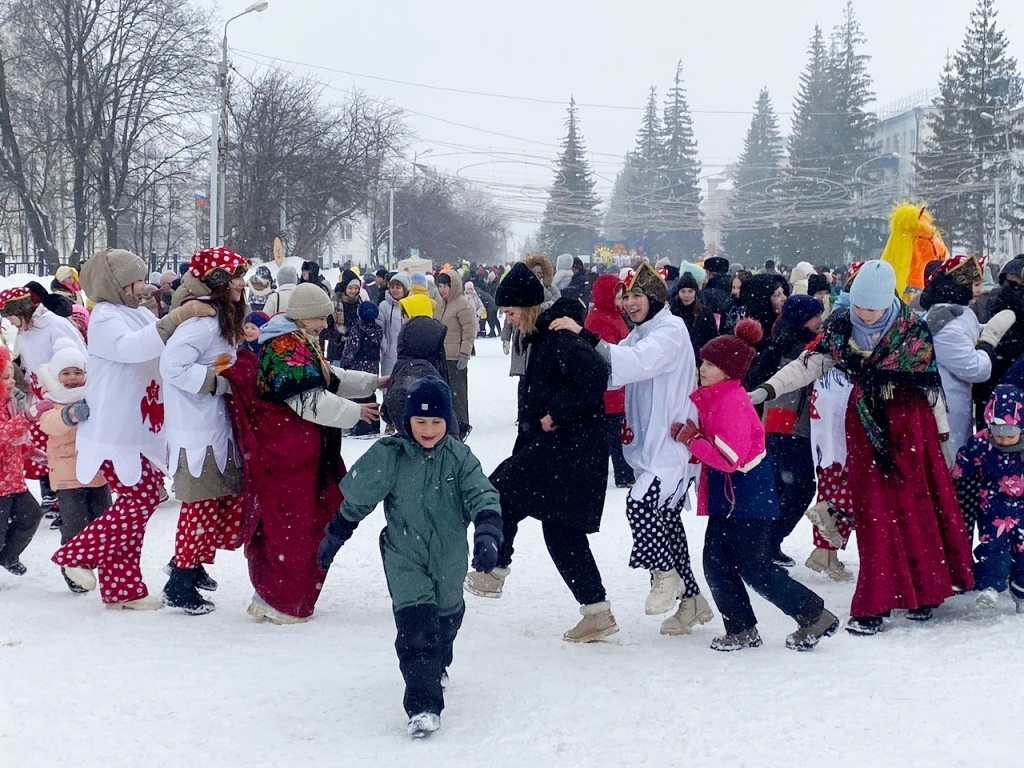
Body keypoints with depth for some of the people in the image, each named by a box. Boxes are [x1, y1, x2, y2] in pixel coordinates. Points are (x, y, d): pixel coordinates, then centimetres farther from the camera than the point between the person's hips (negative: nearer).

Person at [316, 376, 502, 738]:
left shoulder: (459, 458, -7)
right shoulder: (389, 456, -11)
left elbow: (482, 496, -16)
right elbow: (355, 500, 1)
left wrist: (487, 534, -33)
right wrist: (334, 536, 9)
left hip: (449, 558, 3)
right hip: (405, 556, -3)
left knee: (447, 615, 21)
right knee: (416, 624, -16)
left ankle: (436, 667, 52)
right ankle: (423, 705, -17)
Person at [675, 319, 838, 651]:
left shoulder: (732, 401, -21)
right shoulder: (712, 397, 9)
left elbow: (731, 457, -28)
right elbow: (710, 442, 18)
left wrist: (693, 440, -18)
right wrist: (686, 434, -3)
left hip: (749, 498, -10)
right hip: (727, 499, 10)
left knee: (754, 569, -4)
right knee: (716, 565, 8)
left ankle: (815, 616, 7)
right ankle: (741, 629, 18)